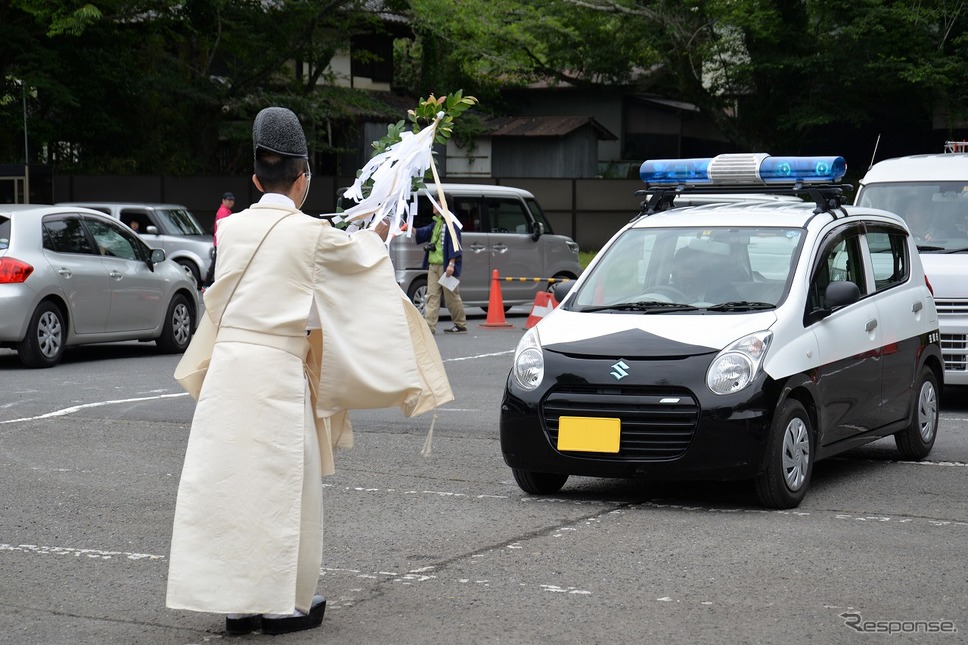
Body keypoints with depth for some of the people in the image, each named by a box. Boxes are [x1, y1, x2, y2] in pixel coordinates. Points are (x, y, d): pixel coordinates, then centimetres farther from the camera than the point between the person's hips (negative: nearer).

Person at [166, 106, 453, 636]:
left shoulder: (231, 228, 8)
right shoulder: (313, 235, -5)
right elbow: (361, 254, 14)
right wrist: (376, 235, 39)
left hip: (226, 366, 5)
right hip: (278, 371, -4)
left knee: (227, 480, 7)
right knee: (279, 486, 5)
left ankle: (236, 602, 13)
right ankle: (282, 604, 12)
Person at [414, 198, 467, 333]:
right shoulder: (436, 222, 16)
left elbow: (454, 244, -16)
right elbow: (424, 233, 20)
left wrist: (451, 264, -21)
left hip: (446, 266, -8)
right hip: (433, 265, 8)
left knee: (451, 296, 1)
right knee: (432, 295, 1)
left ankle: (460, 325, 13)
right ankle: (429, 326, -3)